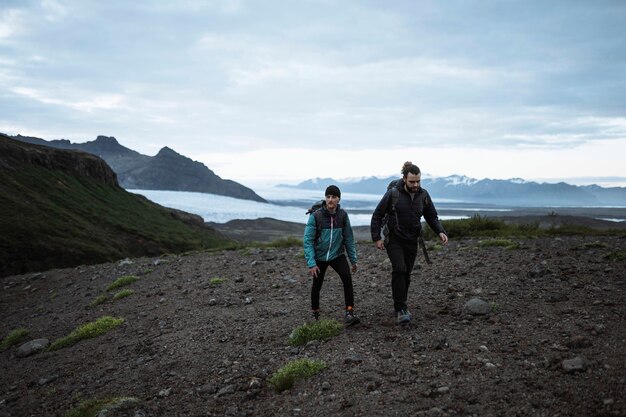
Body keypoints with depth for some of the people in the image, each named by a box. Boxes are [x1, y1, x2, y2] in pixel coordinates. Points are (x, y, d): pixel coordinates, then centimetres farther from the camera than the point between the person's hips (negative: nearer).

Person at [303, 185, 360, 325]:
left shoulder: (343, 215, -8)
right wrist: (311, 263, -22)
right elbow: (308, 240, -16)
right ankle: (316, 314, 32)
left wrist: (353, 260, 3)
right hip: (319, 257, -1)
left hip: (337, 255, 1)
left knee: (347, 277, -20)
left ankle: (349, 313, -16)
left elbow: (348, 238, 1)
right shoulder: (316, 216, -17)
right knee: (317, 285, 8)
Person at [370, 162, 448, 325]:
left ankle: (401, 306, 26)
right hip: (394, 240, -4)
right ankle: (400, 309, -15)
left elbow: (432, 216, 9)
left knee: (406, 273, 9)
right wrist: (376, 238, -10)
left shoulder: (423, 195, -1)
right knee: (399, 269, -20)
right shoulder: (393, 194, -13)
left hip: (412, 241, 4)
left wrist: (440, 232, -9)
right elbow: (377, 215, -6)